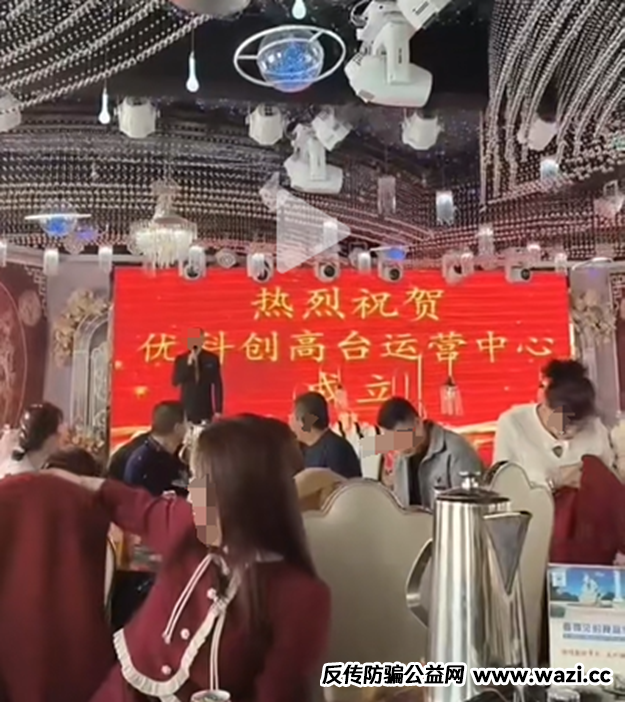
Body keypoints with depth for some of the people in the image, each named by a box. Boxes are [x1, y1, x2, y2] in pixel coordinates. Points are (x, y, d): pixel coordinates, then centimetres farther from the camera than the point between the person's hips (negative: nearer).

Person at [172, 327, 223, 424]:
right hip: (186, 408, 1)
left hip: (205, 409, 0)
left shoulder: (212, 359, 0)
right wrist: (188, 364, -16)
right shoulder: (180, 359, 3)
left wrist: (218, 410, -3)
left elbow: (218, 385, 1)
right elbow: (175, 382, -5)